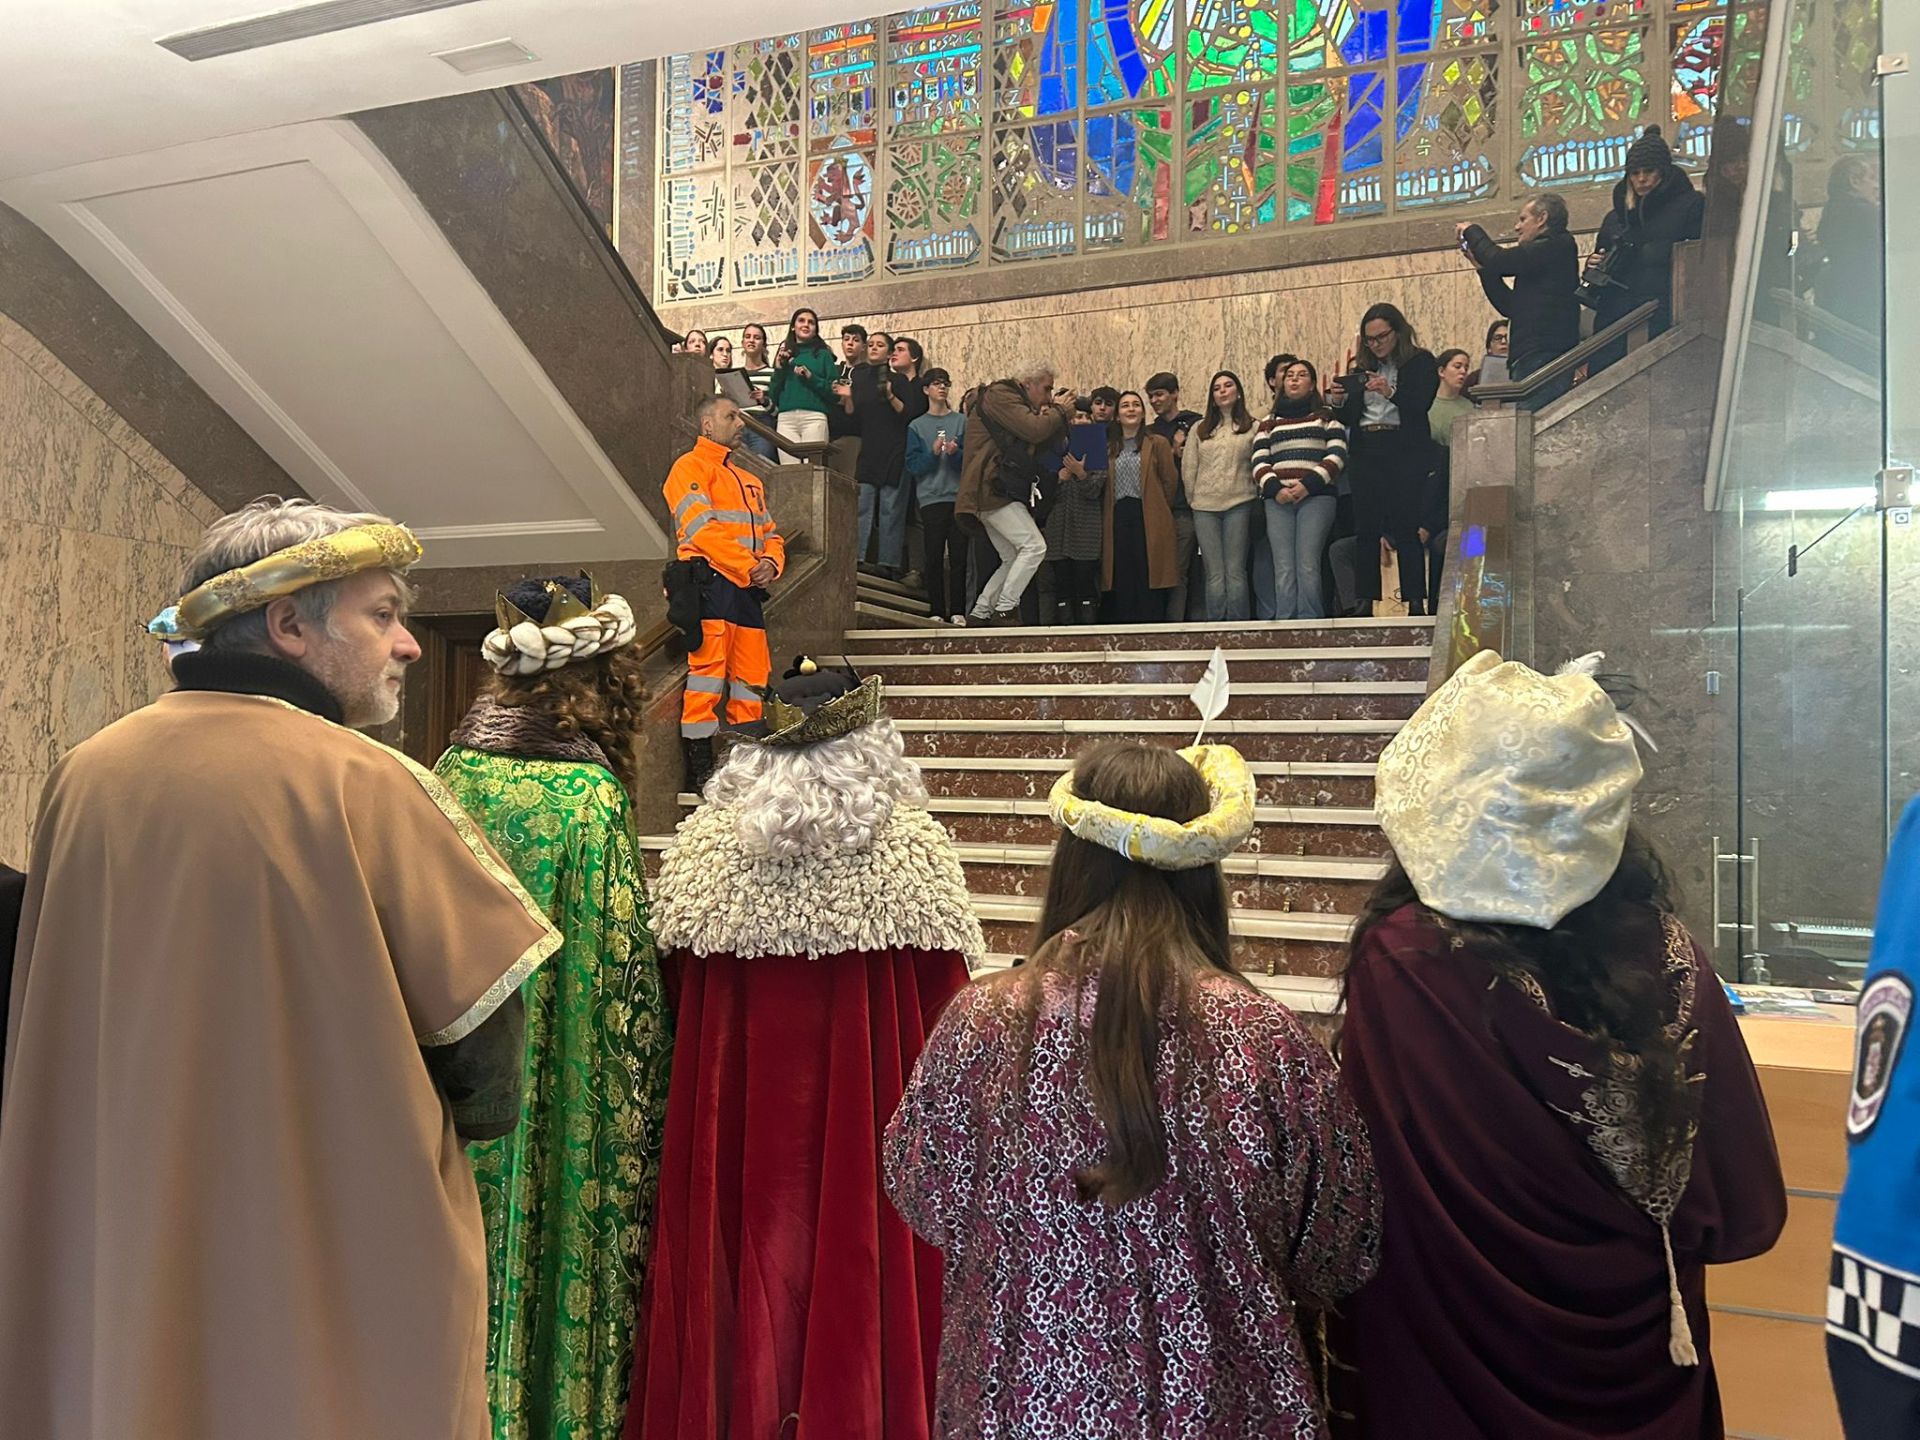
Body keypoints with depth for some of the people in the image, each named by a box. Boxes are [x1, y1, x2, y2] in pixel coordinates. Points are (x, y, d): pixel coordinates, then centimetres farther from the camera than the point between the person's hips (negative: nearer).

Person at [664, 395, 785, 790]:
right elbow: (703, 527, -12)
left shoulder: (749, 481, 28)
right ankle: (699, 772, -9)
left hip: (748, 590, 8)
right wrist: (749, 568, -14)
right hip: (711, 583, -8)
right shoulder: (690, 467, 2)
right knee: (706, 676, -11)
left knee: (751, 681, 6)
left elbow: (770, 533, 22)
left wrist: (771, 562, -1)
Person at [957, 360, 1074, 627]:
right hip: (991, 488, -11)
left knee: (1013, 559, 10)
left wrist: (1062, 416, 7)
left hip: (1001, 492, 11)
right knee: (1034, 546, -17)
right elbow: (1034, 431, -19)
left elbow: (1048, 445, 21)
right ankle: (1005, 610, -16)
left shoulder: (1023, 404, 25)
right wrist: (1058, 410, -2)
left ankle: (979, 614, 13)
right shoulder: (999, 395, -5)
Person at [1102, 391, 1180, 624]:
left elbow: (1170, 481, 2)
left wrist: (1159, 511, 3)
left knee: (1148, 579, -5)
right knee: (1122, 581, 2)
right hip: (1117, 519, 3)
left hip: (1148, 518, -3)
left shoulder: (1157, 444, 5)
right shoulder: (1109, 449, 15)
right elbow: (1102, 485, 13)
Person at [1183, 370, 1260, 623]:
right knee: (1215, 575, -2)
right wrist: (1194, 500, 8)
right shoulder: (1199, 430, 15)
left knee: (1235, 572, -6)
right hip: (1205, 508, 2)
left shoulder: (1253, 428, 7)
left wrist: (1249, 496, -1)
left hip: (1239, 506, -2)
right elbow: (1188, 470, 12)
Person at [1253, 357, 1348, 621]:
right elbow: (1259, 462, 12)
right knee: (1283, 568, -7)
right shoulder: (1269, 422, 23)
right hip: (1277, 500, 2)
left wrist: (1308, 485, -11)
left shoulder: (1327, 417, 16)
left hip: (1316, 497, -2)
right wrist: (1275, 489, -8)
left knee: (1307, 566, -14)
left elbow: (1337, 456, 2)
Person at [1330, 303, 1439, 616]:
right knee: (1365, 530, 0)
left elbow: (1421, 405, -9)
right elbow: (1349, 417, 16)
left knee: (1405, 528, -9)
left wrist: (1391, 392, -24)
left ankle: (1415, 601, -8)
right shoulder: (1362, 368, 18)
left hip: (1404, 451, -4)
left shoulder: (1421, 363, 5)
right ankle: (1364, 602, 2)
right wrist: (1338, 403, -4)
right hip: (1365, 452, 4)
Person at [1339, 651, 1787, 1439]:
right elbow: (1742, 1206, -2)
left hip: (1460, 1362, -3)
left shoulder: (1405, 959, -22)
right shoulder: (1668, 953, -11)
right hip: (1642, 1354, 4)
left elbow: (1366, 1204, -15)